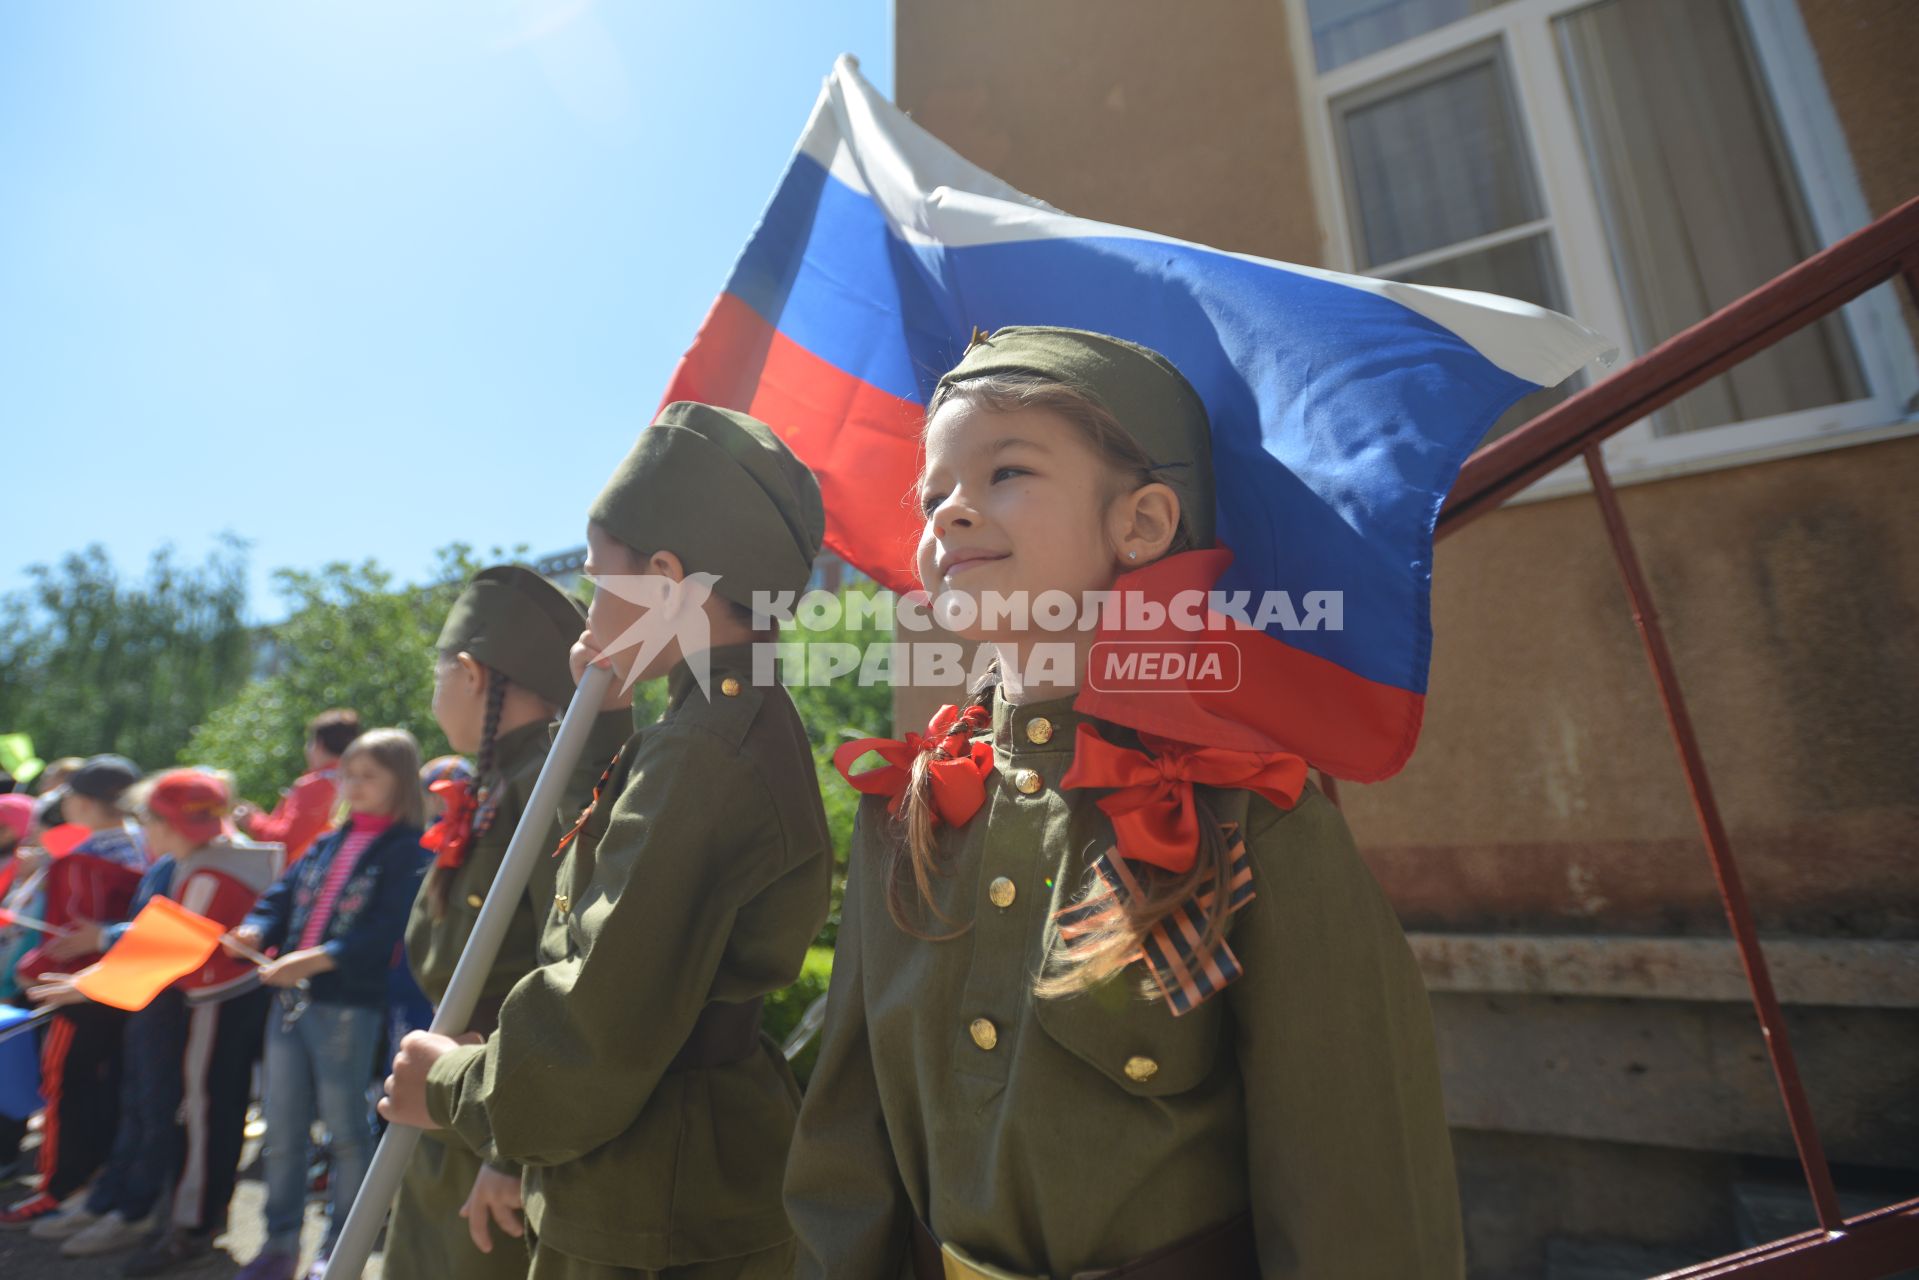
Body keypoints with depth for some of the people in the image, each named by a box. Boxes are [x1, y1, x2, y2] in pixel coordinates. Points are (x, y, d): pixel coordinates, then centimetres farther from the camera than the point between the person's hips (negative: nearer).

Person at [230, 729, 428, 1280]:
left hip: (349, 1006, -7)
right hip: (290, 1001, 7)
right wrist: (254, 931, -8)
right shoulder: (328, 843, 13)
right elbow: (282, 896, 12)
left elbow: (384, 932, -18)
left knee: (347, 1131, 7)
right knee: (282, 1130, 16)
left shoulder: (406, 851, -11)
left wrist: (316, 959, -27)